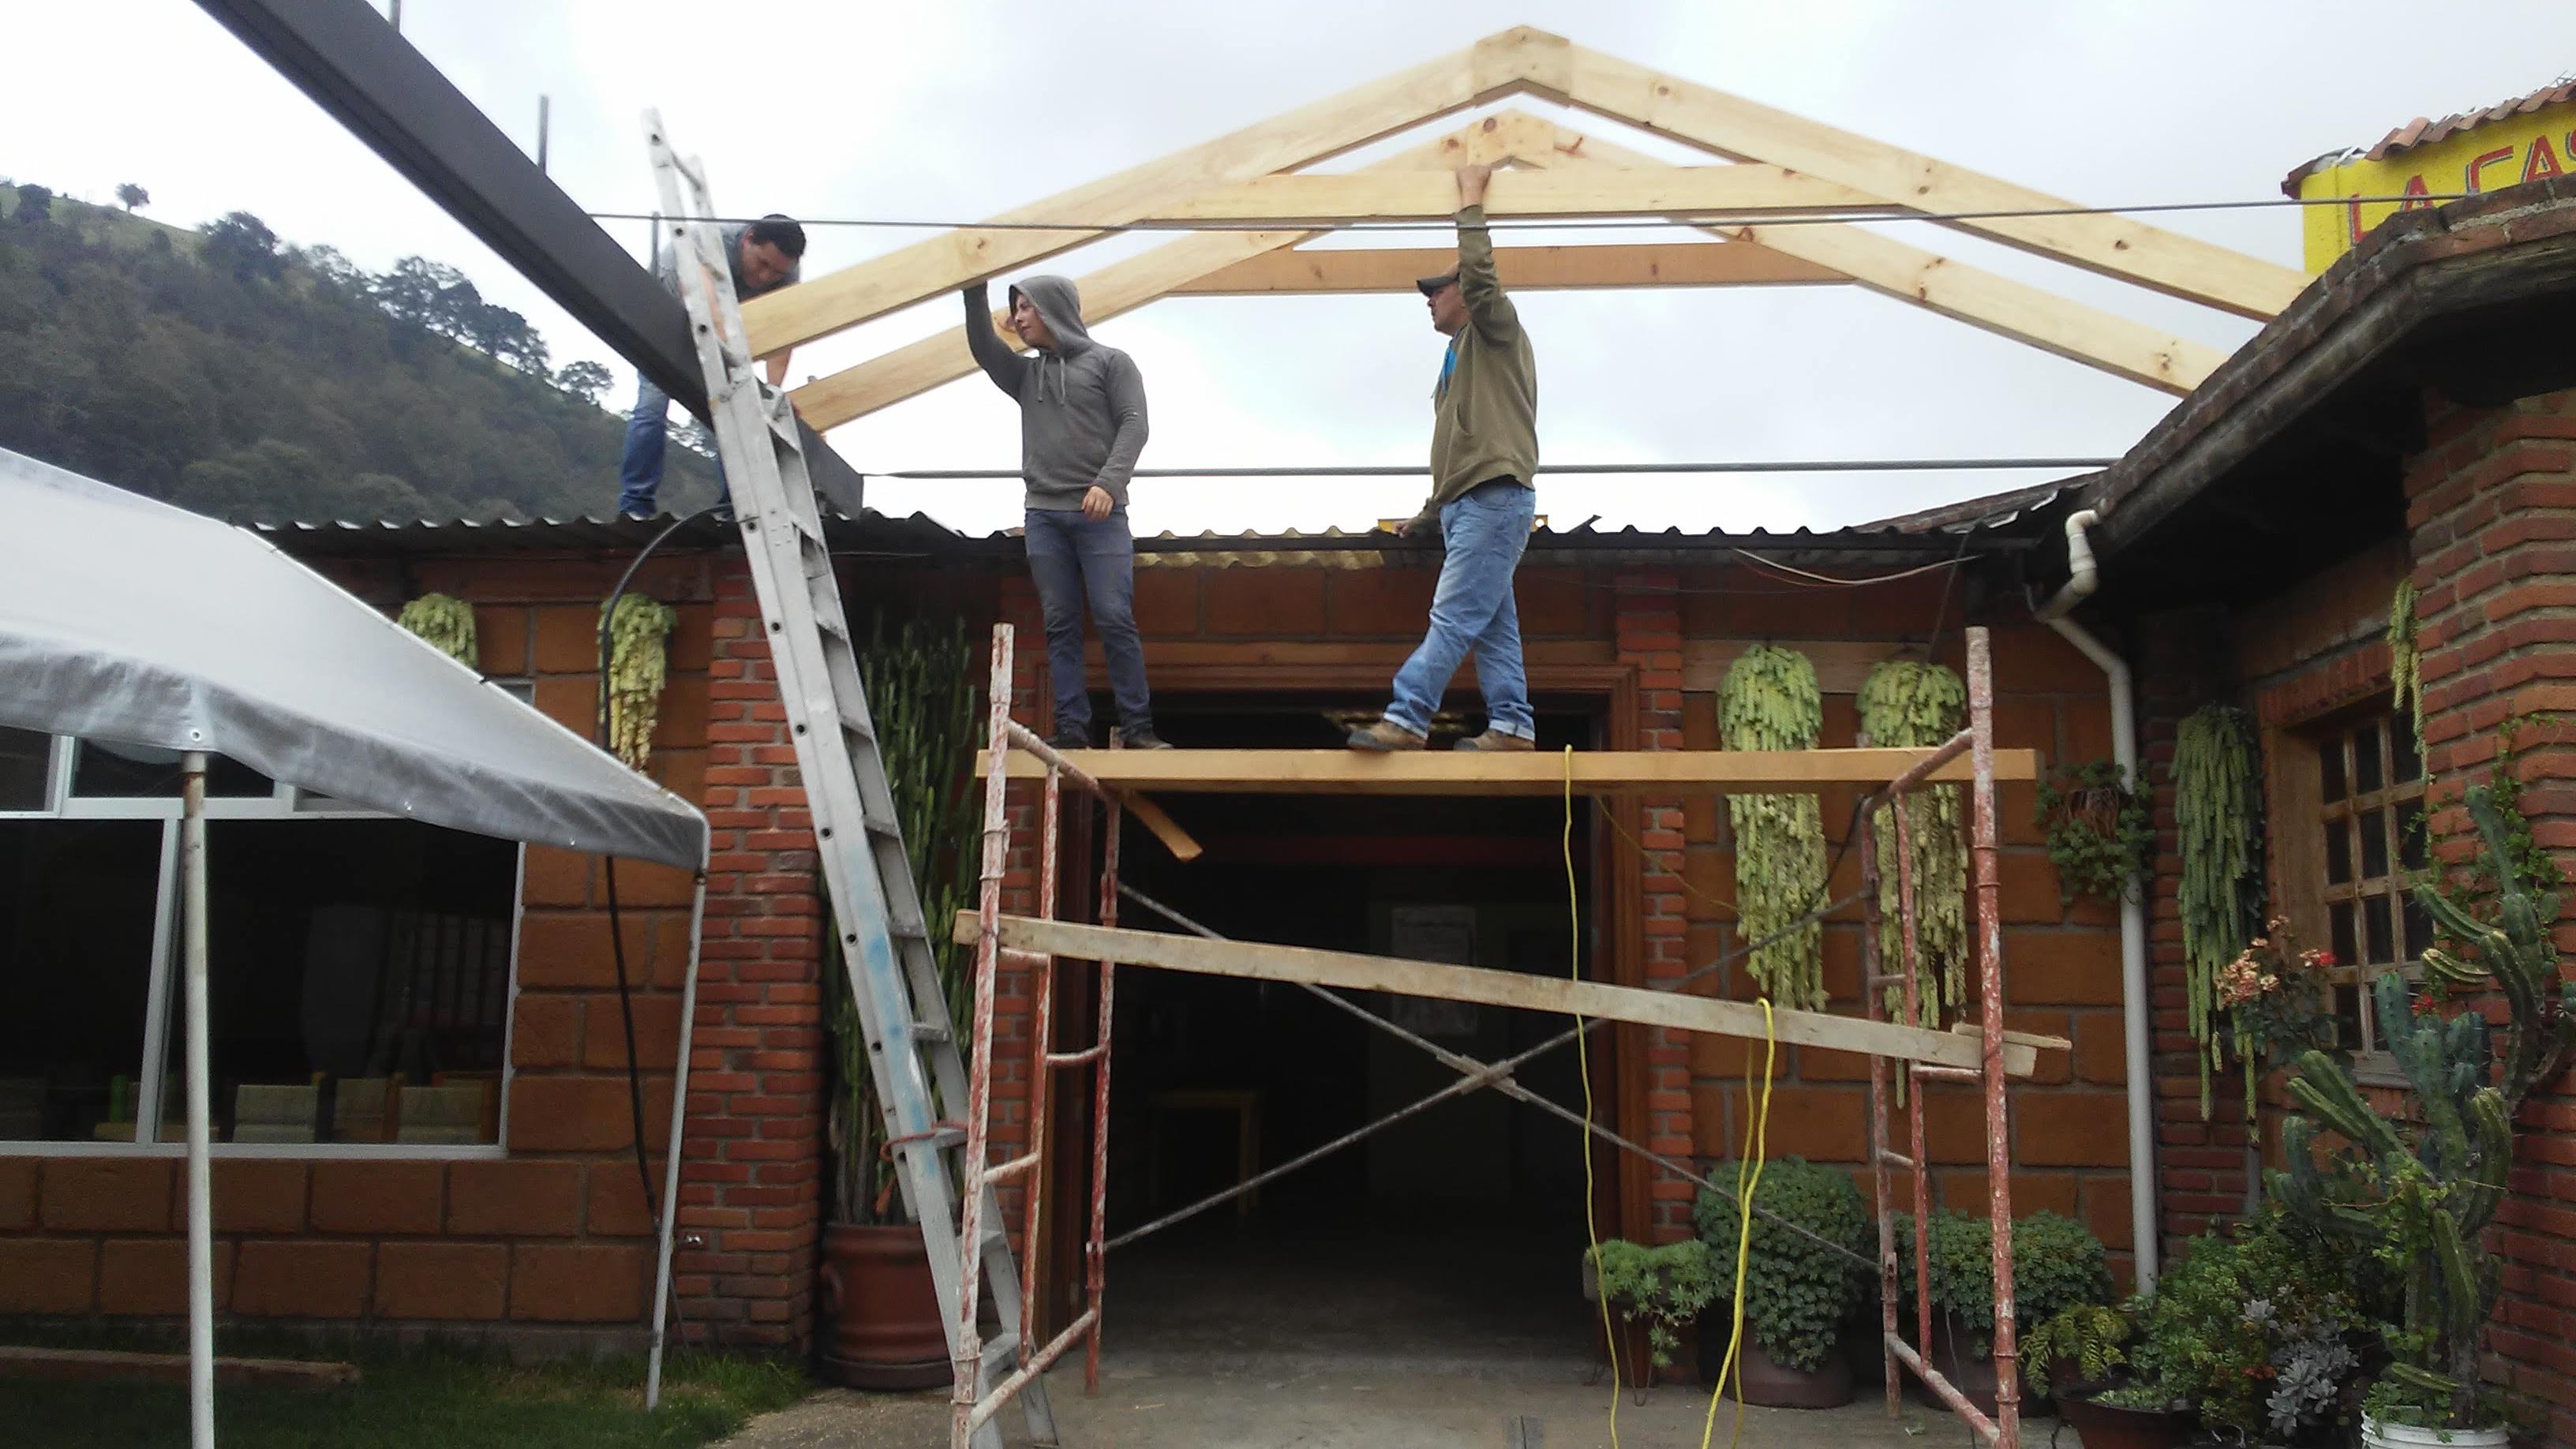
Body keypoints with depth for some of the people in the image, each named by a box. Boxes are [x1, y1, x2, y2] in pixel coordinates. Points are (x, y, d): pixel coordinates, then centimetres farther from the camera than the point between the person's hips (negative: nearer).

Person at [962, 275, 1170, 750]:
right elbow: (982, 347, 9)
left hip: (1100, 513, -4)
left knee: (1114, 619, -10)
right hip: (1043, 515, 4)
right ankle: (1072, 729, -1)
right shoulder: (1025, 375, 22)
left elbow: (1134, 424, -3)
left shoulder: (1110, 362, 8)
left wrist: (1109, 481, -18)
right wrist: (975, 289, -2)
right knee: (1060, 626, 0)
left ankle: (1137, 727, -6)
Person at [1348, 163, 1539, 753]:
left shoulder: (1497, 333, 1)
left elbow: (1480, 272, -18)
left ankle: (1406, 718, -17)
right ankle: (1511, 726, 7)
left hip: (1495, 500, -10)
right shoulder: (1460, 354, 25)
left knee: (1453, 618, -13)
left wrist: (1470, 203, -9)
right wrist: (1431, 509, 27)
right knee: (1491, 624, 6)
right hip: (1470, 504, 10)